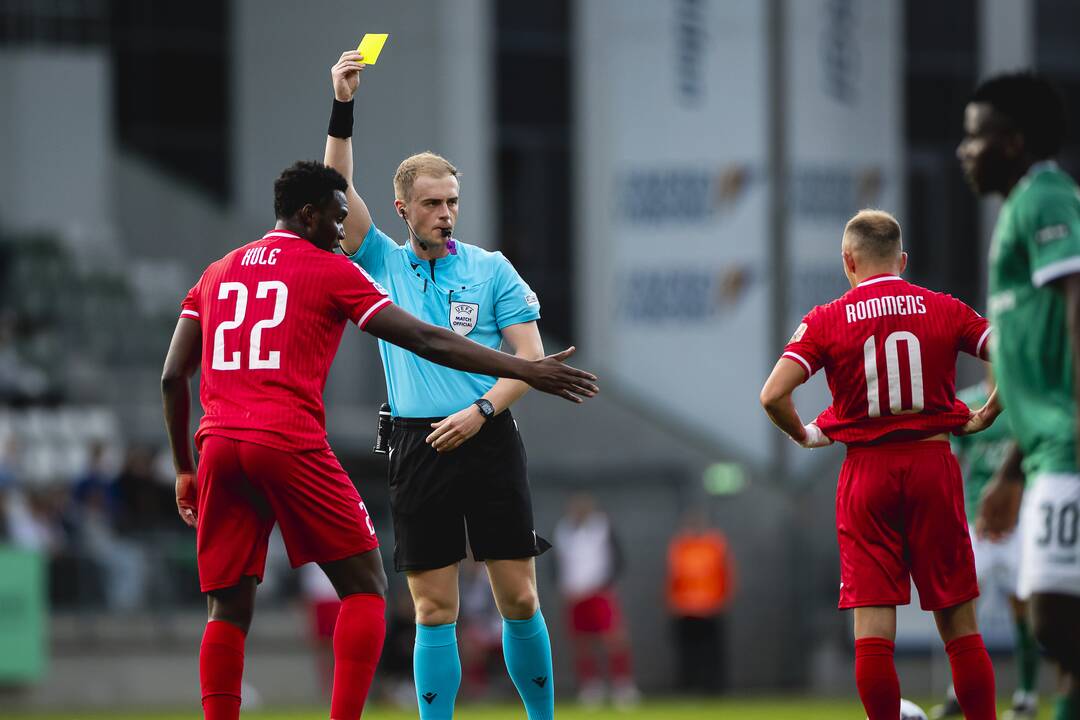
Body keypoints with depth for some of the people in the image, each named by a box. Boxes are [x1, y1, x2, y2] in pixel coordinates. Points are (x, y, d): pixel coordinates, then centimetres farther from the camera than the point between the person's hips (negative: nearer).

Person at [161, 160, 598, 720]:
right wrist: (524, 371, 5)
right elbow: (427, 342, 2)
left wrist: (184, 470, 24)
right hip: (289, 443, -5)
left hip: (218, 444, 5)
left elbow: (172, 377, 17)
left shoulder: (216, 274, 20)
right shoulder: (331, 272, 6)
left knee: (229, 611, 9)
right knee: (365, 588, 5)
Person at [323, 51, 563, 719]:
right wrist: (343, 108, -14)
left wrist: (481, 411, -13)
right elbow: (340, 192, -4)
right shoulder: (383, 262, 8)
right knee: (435, 608, -1)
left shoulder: (491, 268, 5)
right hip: (418, 446, 1)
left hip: (488, 440, 0)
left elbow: (531, 357, 2)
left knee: (519, 595, 0)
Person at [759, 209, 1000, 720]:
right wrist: (983, 419, 10)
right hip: (934, 465, 1)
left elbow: (773, 395, -11)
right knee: (959, 621, 7)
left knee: (872, 620, -1)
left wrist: (805, 435, 7)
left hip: (867, 468, -1)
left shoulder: (827, 321, -1)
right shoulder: (943, 310, 3)